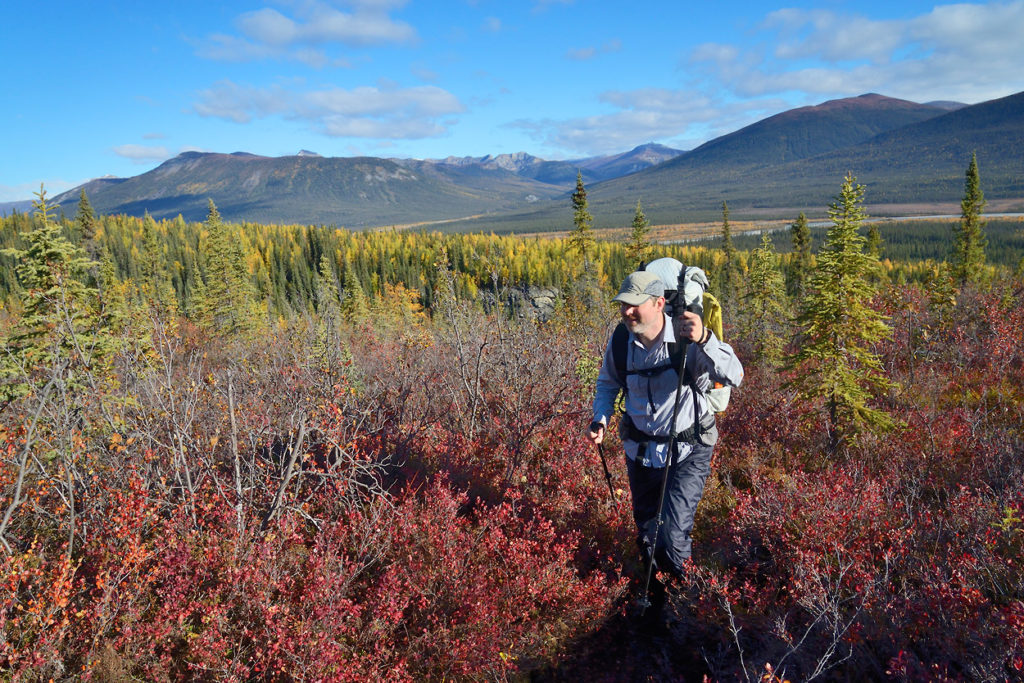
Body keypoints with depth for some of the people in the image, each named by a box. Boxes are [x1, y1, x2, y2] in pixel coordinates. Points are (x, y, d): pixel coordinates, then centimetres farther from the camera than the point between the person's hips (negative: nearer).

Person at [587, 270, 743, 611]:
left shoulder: (688, 340, -24)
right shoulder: (621, 340, -12)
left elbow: (734, 376, -38)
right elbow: (608, 382, 7)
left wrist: (705, 340, -55)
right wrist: (600, 418, -10)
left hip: (687, 452, -4)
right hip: (640, 451, 4)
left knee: (673, 536, -9)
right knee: (646, 531, 20)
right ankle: (654, 592, 50)